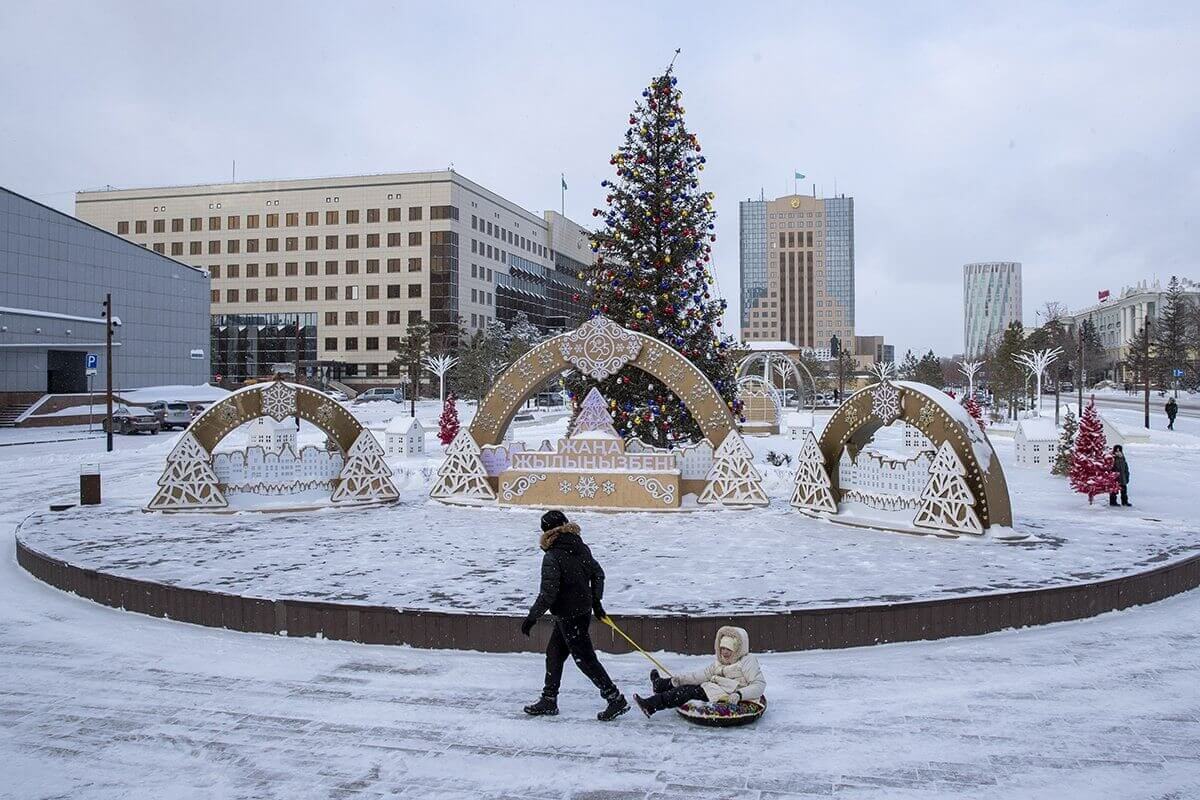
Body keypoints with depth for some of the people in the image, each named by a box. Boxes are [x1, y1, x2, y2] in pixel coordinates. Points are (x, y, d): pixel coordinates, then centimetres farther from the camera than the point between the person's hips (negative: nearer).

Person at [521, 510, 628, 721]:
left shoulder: (552, 557, -22)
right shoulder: (581, 548, 2)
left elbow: (547, 594, -23)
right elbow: (598, 573, 12)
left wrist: (532, 618, -12)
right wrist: (596, 602, 23)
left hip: (568, 616, -9)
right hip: (583, 609, 9)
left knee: (584, 658, 0)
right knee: (554, 653, 18)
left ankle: (616, 699, 5)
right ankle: (549, 700, 26)